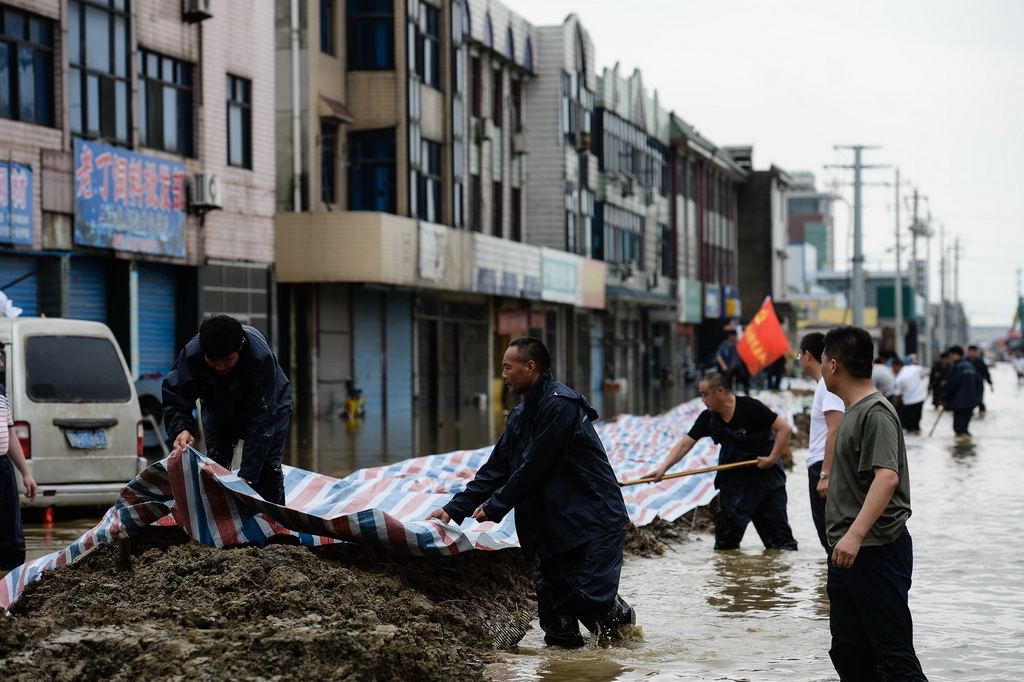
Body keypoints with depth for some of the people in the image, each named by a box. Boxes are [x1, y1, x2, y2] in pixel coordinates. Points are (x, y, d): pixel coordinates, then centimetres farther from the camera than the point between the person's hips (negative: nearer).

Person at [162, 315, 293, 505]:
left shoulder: (261, 357, -41)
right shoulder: (192, 353, -34)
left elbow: (260, 420, -38)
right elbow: (174, 397, -26)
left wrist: (246, 474, -41)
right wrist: (181, 429, -50)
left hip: (269, 405, -3)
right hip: (219, 408, 3)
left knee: (268, 467, -12)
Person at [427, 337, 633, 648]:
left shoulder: (559, 406, -17)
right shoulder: (522, 416, 14)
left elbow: (534, 469, -18)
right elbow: (496, 468, 13)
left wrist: (494, 507, -9)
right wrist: (455, 509, 5)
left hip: (595, 521, -9)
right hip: (554, 526, 9)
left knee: (589, 597, -16)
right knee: (552, 599, 7)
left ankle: (619, 615, 14)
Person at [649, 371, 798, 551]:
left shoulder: (750, 407, -20)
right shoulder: (708, 418, -5)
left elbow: (785, 429, -19)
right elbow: (685, 444, -5)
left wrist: (773, 458, -20)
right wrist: (663, 468, -16)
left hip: (764, 471, -5)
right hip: (733, 476, 5)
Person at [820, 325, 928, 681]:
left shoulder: (875, 412, -15)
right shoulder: (853, 411, 15)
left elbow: (887, 477, -28)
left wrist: (855, 534, -36)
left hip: (876, 551, -10)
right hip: (848, 553, 10)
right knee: (848, 652, 13)